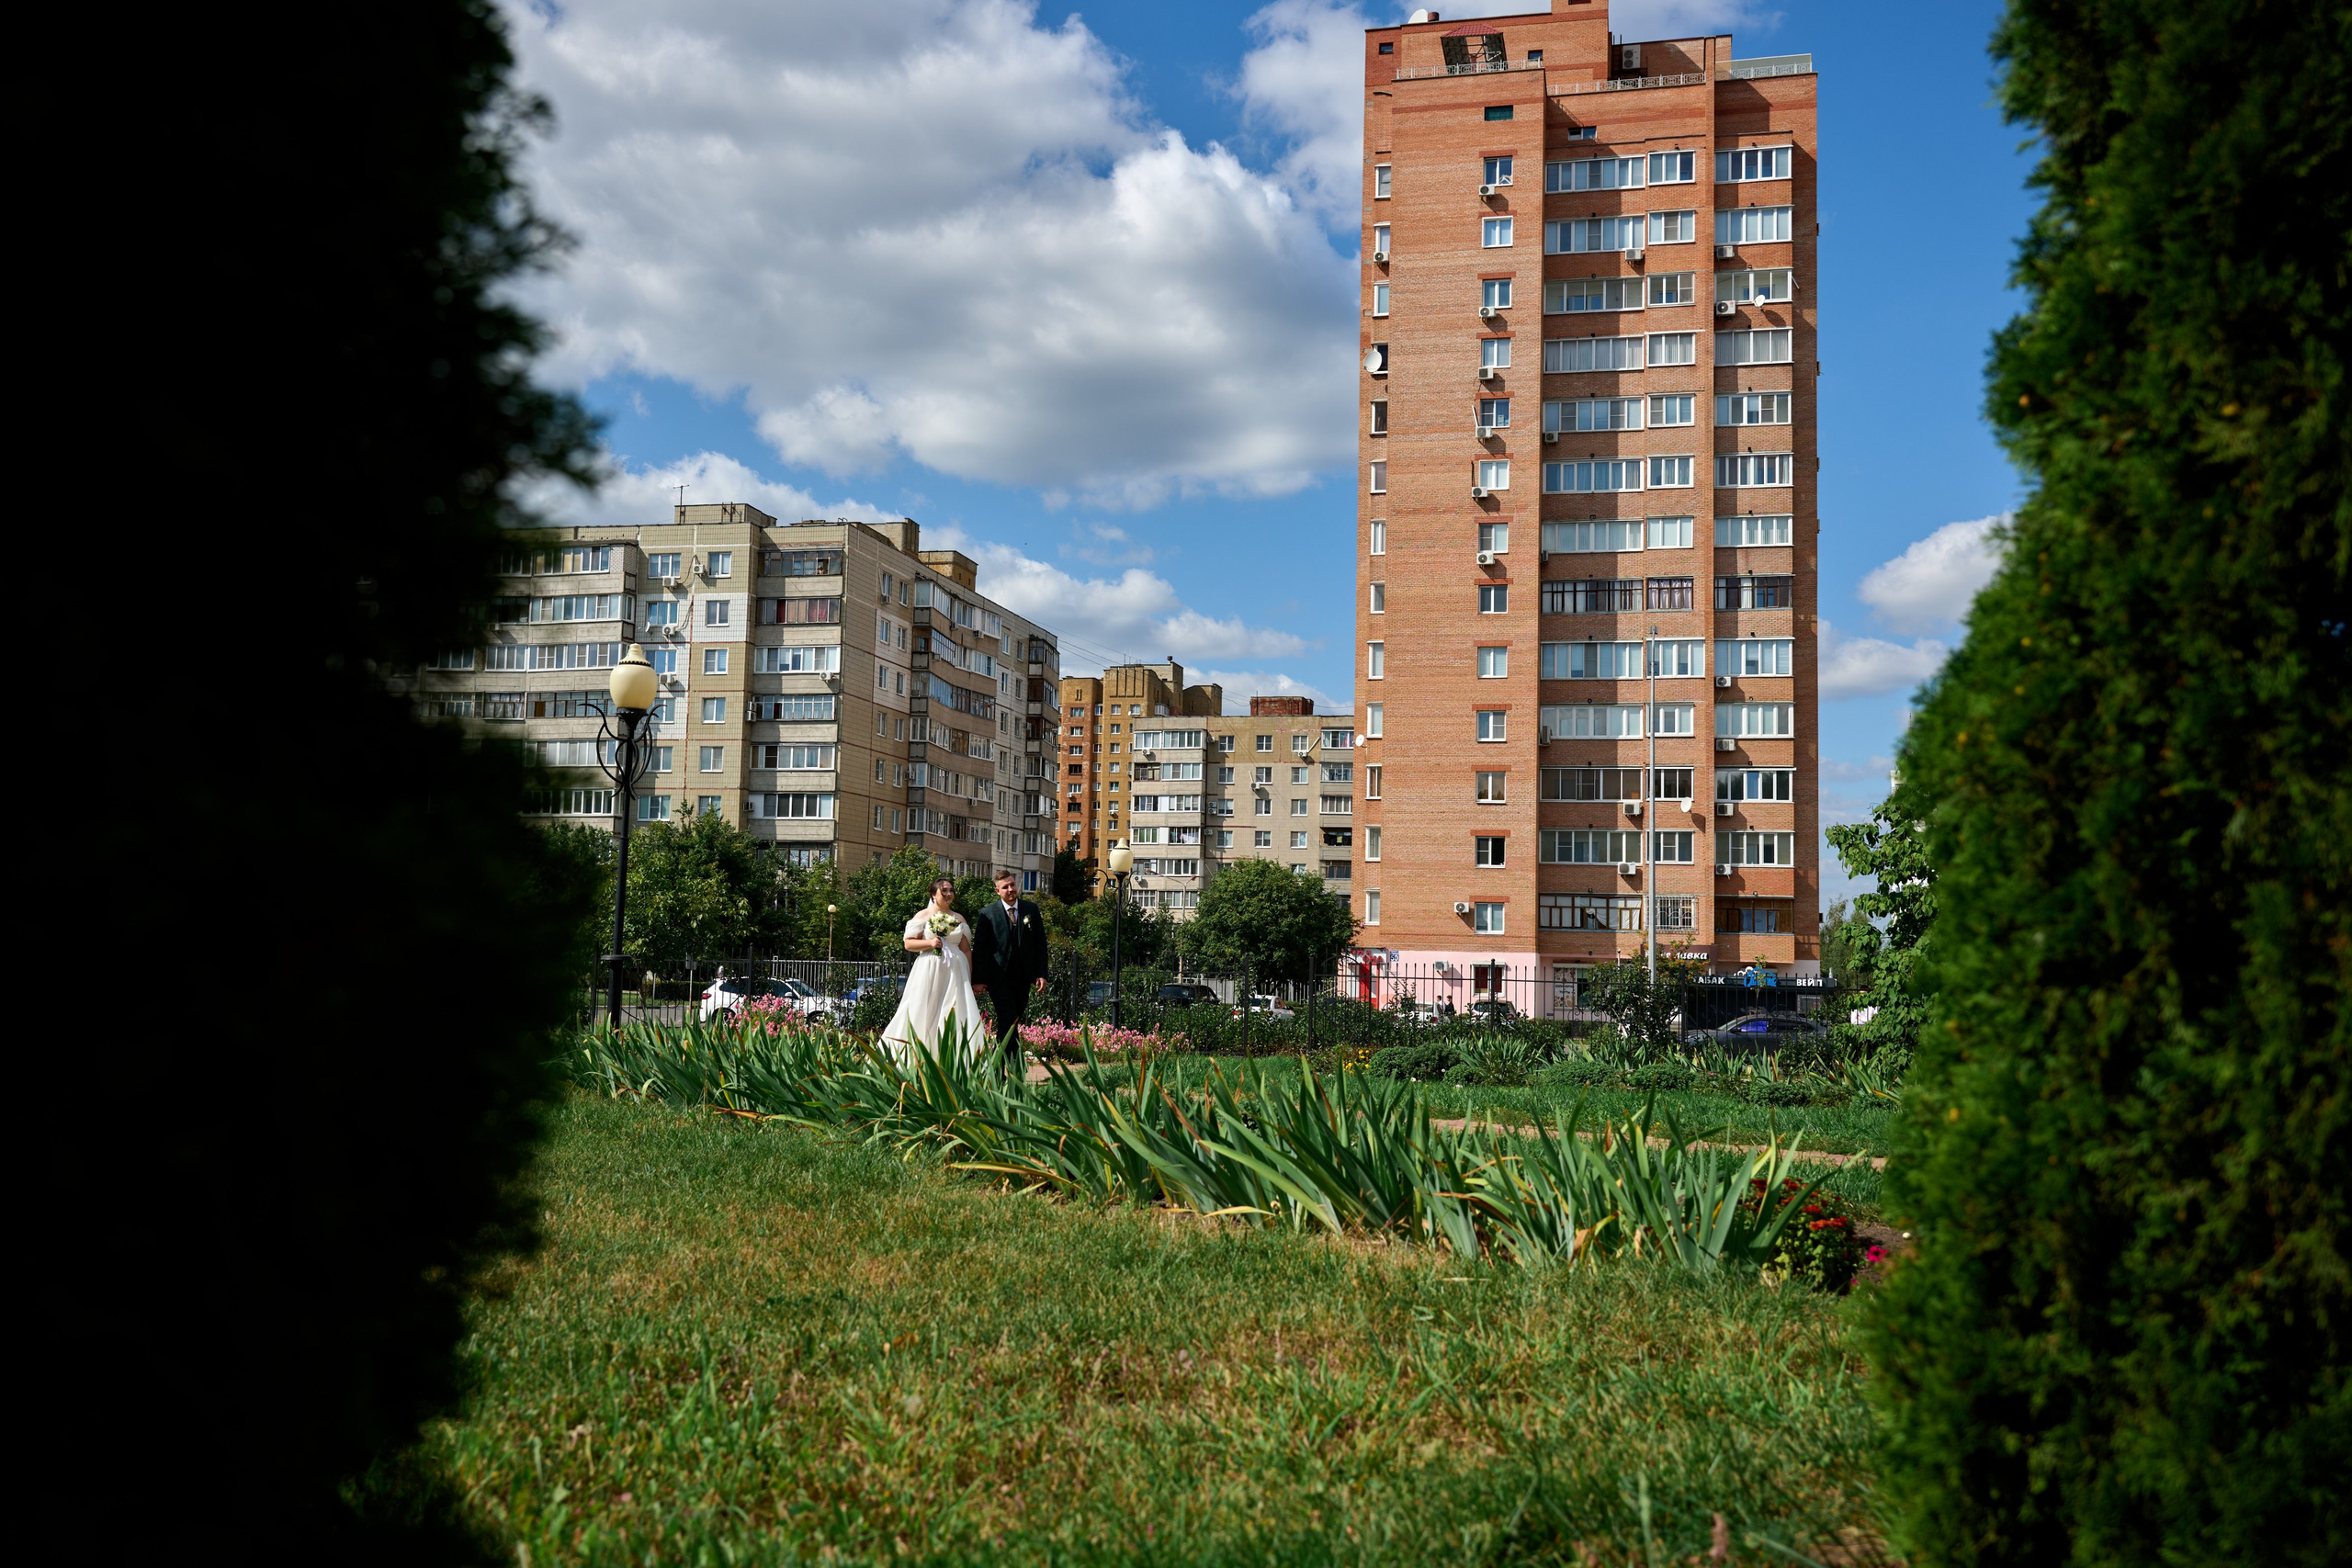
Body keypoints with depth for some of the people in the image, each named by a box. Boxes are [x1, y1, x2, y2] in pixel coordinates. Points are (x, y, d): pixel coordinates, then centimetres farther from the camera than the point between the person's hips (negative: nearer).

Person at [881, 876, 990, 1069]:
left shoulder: (959, 919, 14)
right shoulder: (923, 915, 5)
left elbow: (966, 950, 14)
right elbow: (909, 943, 1)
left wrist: (969, 979, 8)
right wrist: (930, 943, -14)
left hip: (955, 973, 3)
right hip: (929, 972, -3)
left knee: (956, 1016, -7)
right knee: (924, 1016, -4)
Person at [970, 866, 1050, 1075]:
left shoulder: (1031, 909, 7)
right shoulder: (987, 914, -2)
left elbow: (1040, 943, 8)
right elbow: (979, 948, -1)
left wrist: (1041, 974, 1)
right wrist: (978, 979, -7)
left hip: (1023, 978, 3)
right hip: (999, 977, -3)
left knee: (1011, 1024, 10)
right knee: (1009, 1025, -11)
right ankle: (1016, 1072, -13)